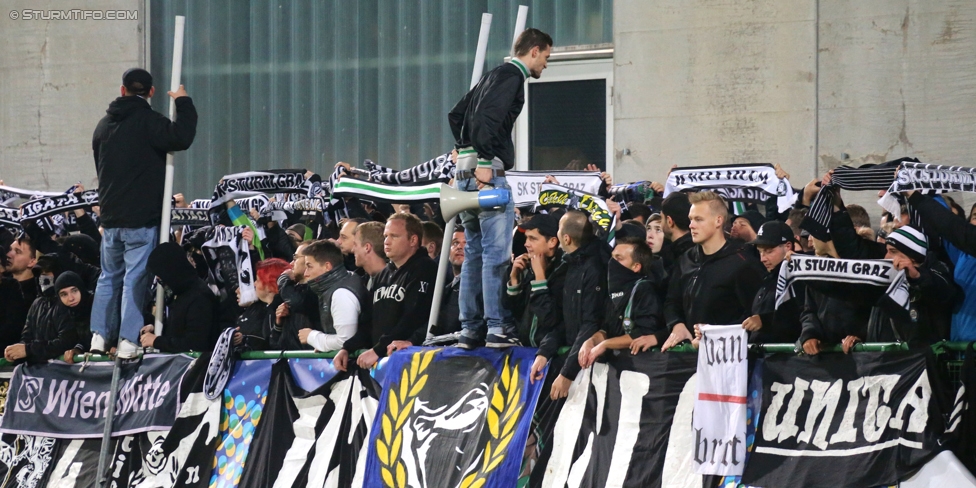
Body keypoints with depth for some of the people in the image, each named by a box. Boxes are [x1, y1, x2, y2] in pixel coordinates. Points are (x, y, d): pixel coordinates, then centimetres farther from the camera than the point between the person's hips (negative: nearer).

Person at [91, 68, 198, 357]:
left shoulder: (105, 125, 13)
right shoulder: (147, 122, -10)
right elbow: (181, 137, -26)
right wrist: (183, 104, -11)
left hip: (110, 216, 6)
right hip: (141, 217, -6)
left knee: (109, 276, 15)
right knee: (135, 278, -5)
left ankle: (99, 336, 10)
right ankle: (128, 341, -9)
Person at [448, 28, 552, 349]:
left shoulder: (494, 76, 23)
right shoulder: (511, 76, -6)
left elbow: (456, 115, 28)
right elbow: (487, 116, -21)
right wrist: (484, 161, -24)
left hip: (467, 173, 10)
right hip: (488, 173, -10)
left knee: (475, 253, 10)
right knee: (496, 252, -10)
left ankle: (470, 329, 10)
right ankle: (497, 328, -13)